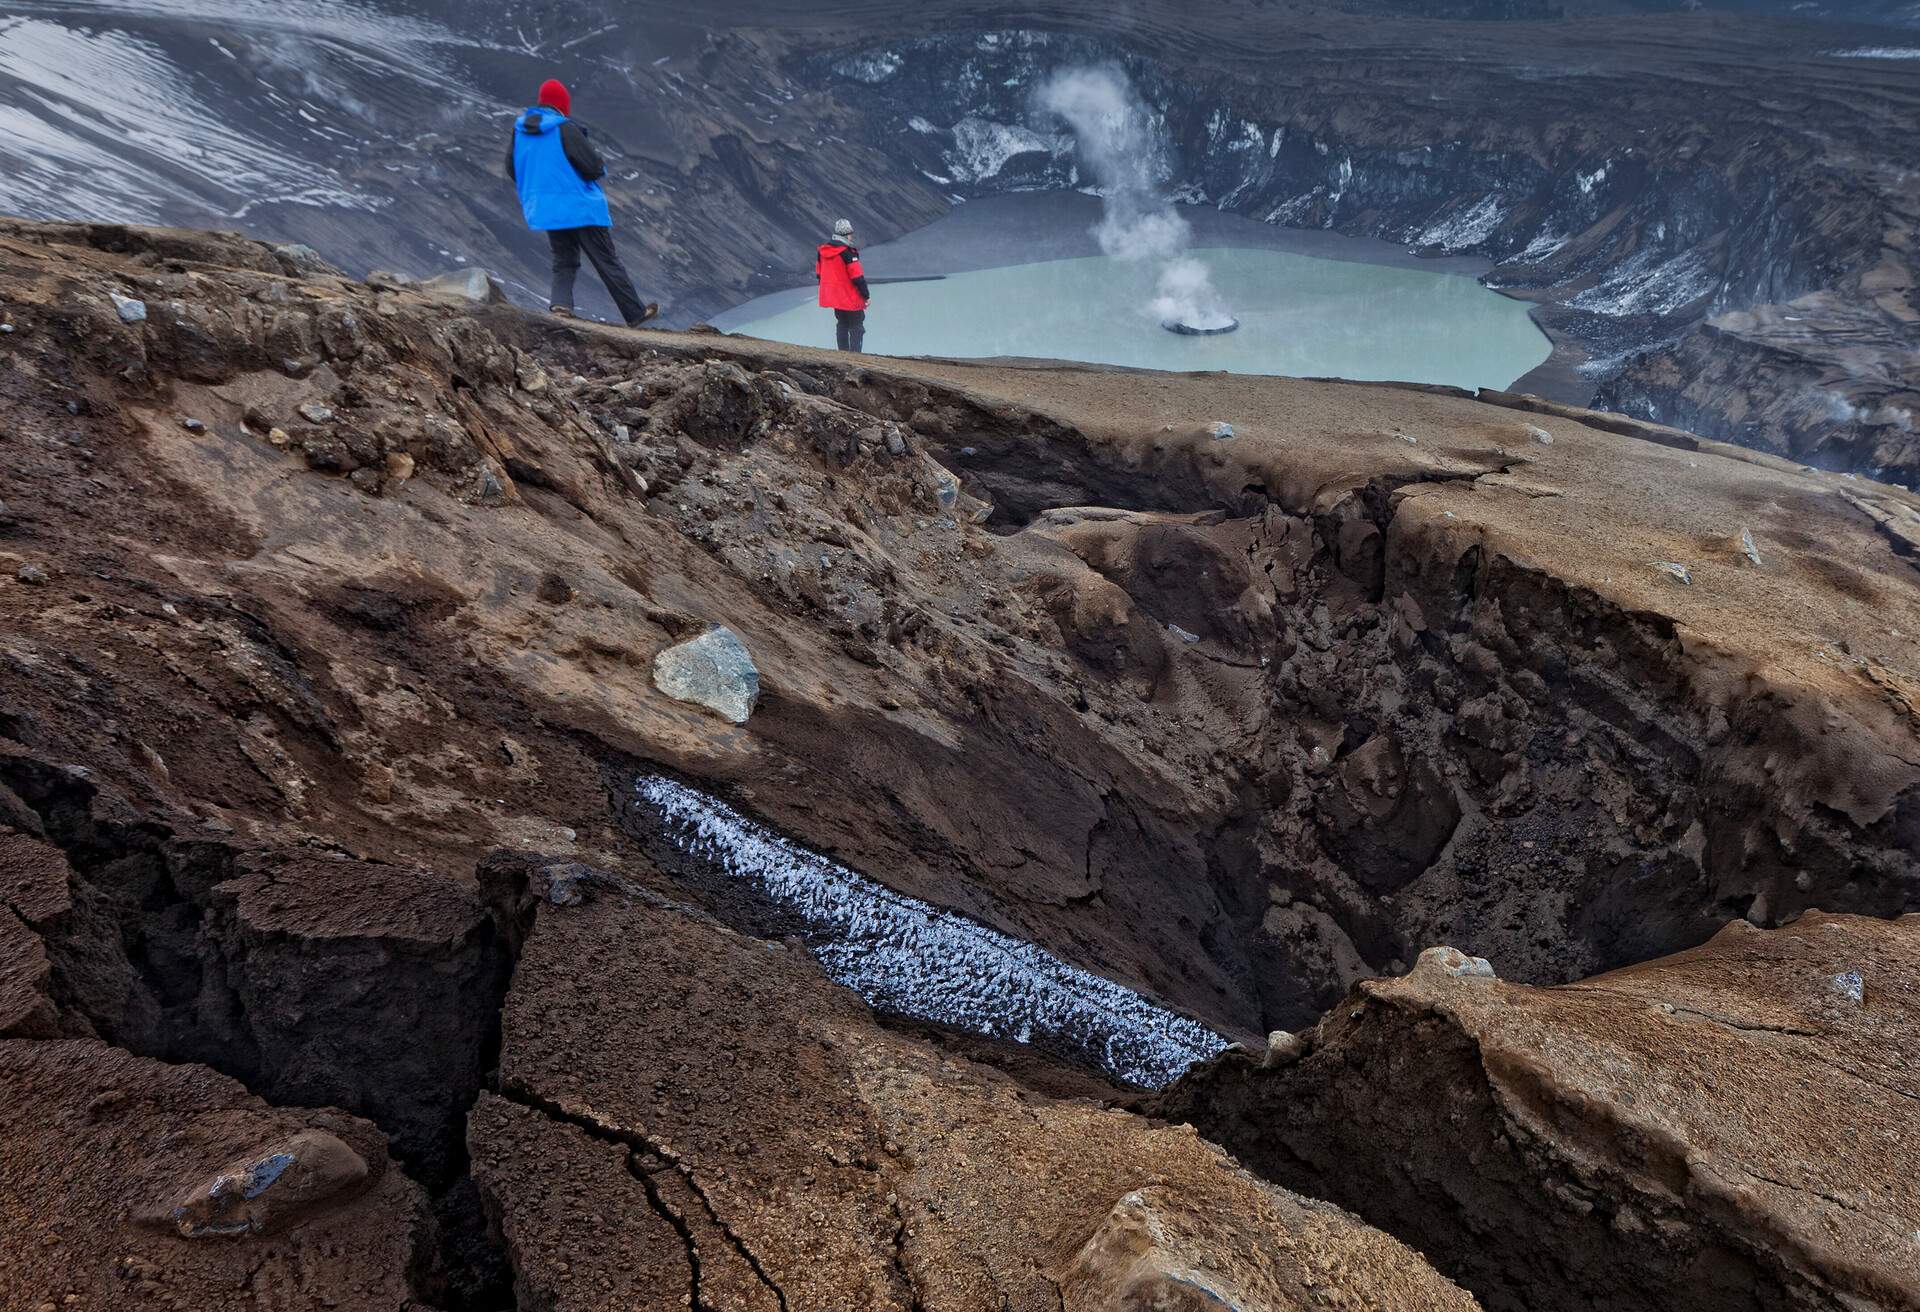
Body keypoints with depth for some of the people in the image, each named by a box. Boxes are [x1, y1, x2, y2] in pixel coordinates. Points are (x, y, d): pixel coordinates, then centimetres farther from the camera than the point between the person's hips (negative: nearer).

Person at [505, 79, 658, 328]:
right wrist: (601, 165, 6)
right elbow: (595, 168, -17)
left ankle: (560, 303, -10)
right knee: (608, 263, 4)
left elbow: (512, 170, 12)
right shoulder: (564, 128, -15)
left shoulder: (519, 129, 4)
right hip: (581, 208, -5)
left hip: (545, 211, 5)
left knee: (563, 262, 15)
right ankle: (636, 313, 11)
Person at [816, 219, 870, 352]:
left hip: (832, 295, 7)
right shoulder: (848, 252, -19)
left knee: (841, 325, 20)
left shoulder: (823, 251, 5)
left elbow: (819, 274, 13)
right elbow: (857, 277, -20)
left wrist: (827, 290, 24)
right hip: (850, 298, -7)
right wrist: (866, 296, -12)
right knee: (856, 328, 1)